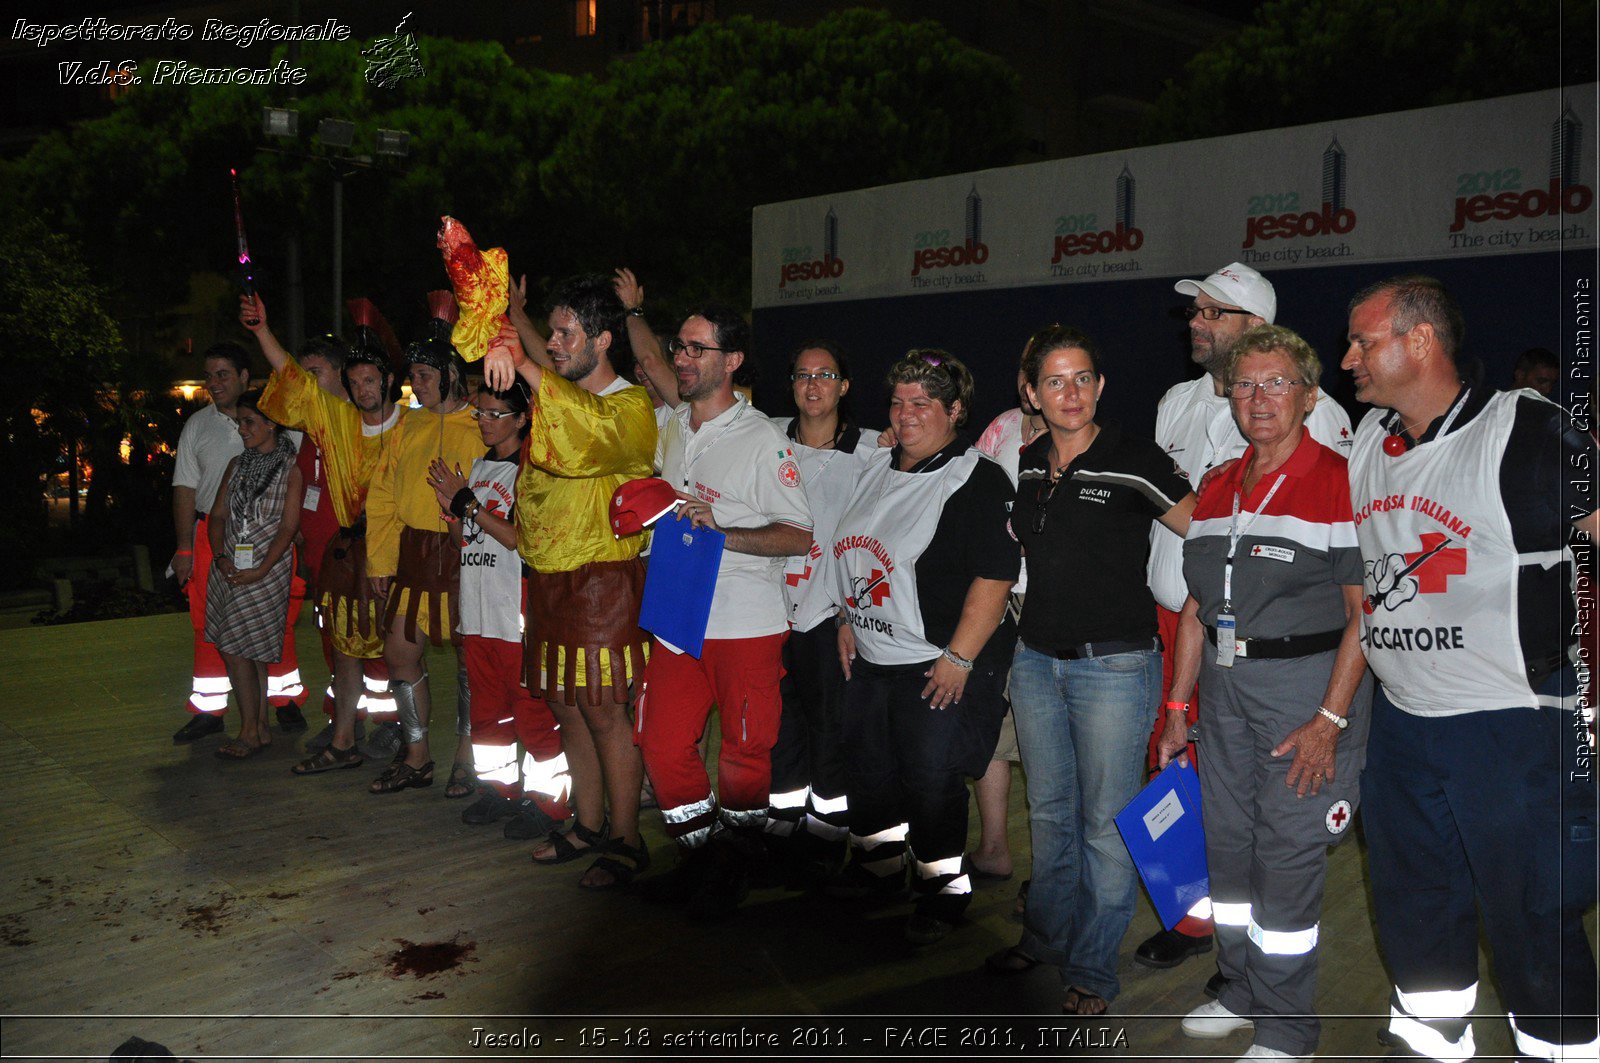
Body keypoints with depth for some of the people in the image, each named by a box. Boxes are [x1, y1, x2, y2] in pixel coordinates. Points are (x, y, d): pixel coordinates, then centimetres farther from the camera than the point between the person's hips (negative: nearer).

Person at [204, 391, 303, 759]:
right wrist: (220, 557, -5)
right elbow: (219, 515, 11)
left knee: (237, 649, -8)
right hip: (229, 568, 5)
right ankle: (260, 728, 14)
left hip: (266, 571, -5)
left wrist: (260, 571, -16)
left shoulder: (291, 469, -4)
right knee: (250, 652, 7)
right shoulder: (237, 465, 13)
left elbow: (289, 527, -9)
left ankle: (250, 732, 1)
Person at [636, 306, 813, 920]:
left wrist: (722, 531, -22)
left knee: (744, 754, 3)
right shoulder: (671, 430, 12)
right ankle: (699, 854, 25)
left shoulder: (762, 439, -11)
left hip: (746, 622, -6)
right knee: (660, 741, 6)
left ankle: (733, 868, 24)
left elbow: (801, 536, -13)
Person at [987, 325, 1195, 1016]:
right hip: (1036, 659, 6)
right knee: (1049, 809, 18)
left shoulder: (1133, 462, -11)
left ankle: (1093, 969, 18)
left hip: (1114, 665, -5)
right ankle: (1047, 937, 36)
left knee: (1105, 823, 3)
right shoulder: (1023, 468, 7)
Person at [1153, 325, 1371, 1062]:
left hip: (1307, 686, -7)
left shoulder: (1339, 482, -10)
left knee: (1288, 854, -1)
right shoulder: (1217, 492, 11)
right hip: (1226, 686, 7)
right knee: (1227, 841, 14)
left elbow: (1365, 613, -13)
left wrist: (1329, 720, -17)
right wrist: (1177, 708, 13)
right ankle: (1242, 992, 33)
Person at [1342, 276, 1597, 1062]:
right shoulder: (1366, 442, 8)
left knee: (1531, 914, 3)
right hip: (1401, 719, 7)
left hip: (1514, 724, -7)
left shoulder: (1524, 430, -12)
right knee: (1411, 895, 19)